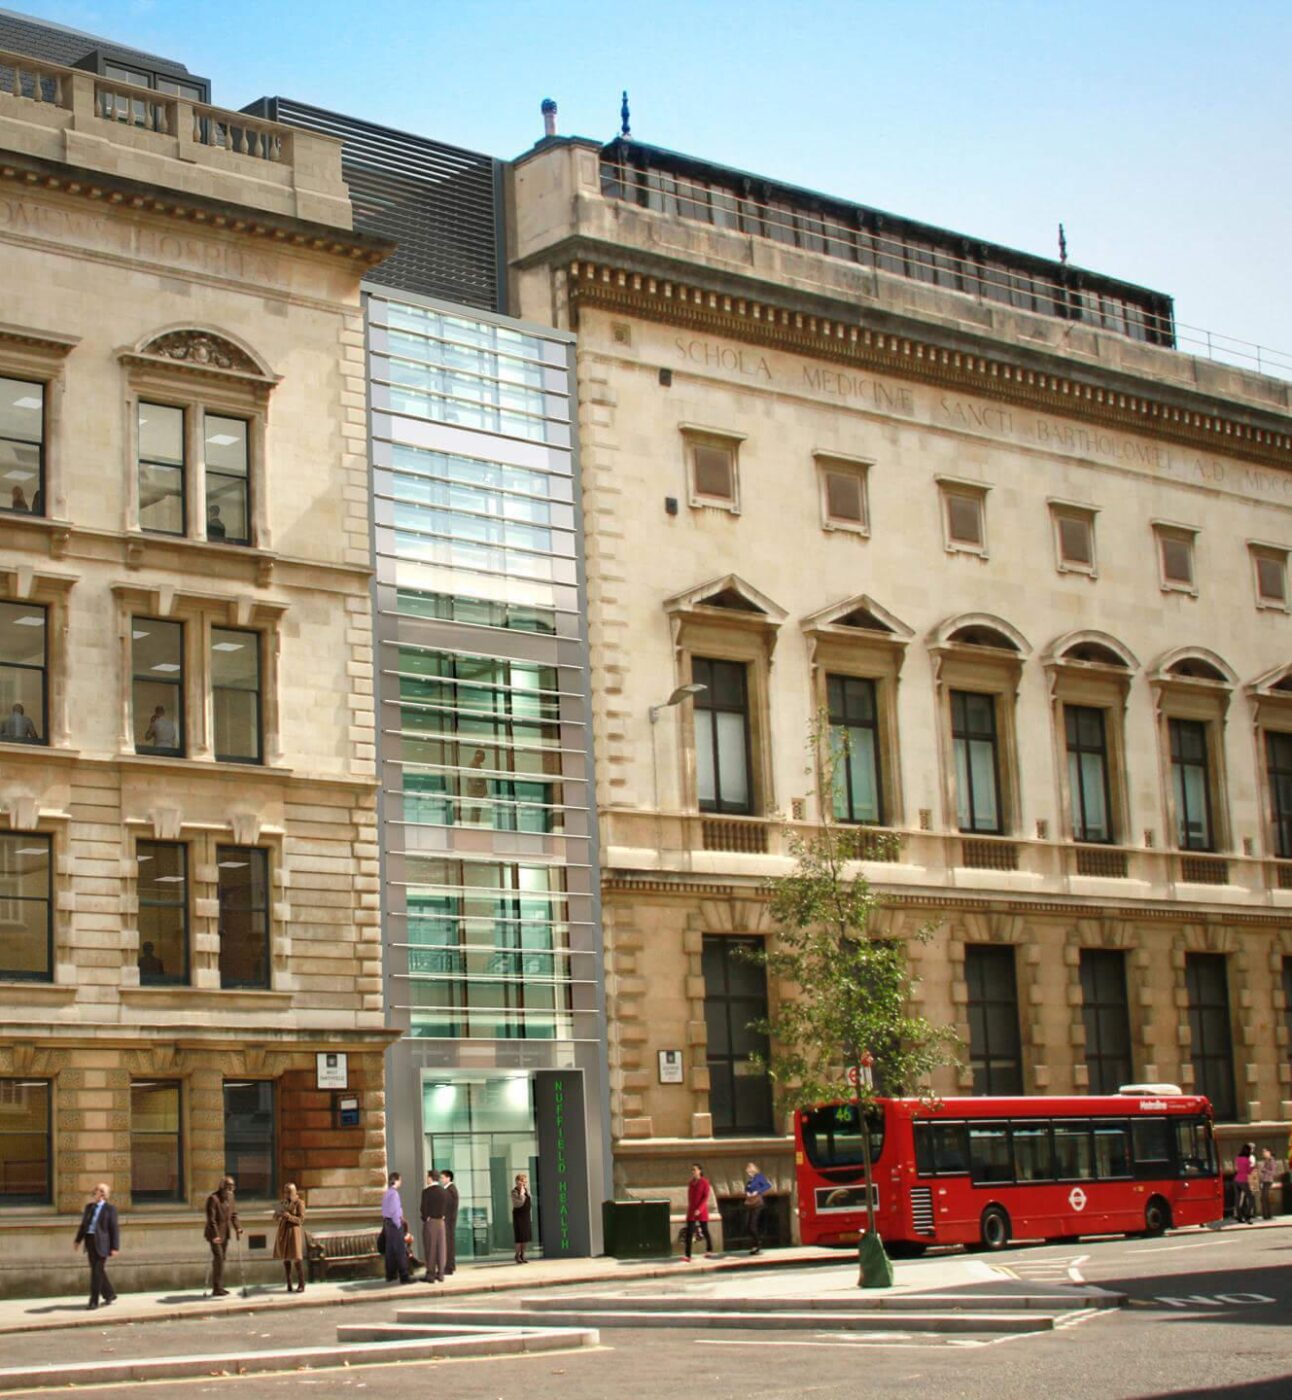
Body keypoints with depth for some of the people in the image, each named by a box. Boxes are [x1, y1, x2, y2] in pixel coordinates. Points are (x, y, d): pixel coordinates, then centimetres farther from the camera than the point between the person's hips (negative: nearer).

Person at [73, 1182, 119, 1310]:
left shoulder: (110, 1208, -3)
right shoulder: (89, 1206, 15)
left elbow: (114, 1229, -5)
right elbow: (84, 1224, 19)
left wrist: (115, 1247, -10)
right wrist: (78, 1240, 10)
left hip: (101, 1242, -6)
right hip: (89, 1240, 6)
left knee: (97, 1271, -8)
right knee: (96, 1271, 10)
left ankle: (94, 1301, -3)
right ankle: (109, 1295, 26)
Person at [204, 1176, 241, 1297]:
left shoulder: (230, 1198, 7)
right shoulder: (213, 1199, -17)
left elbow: (234, 1215, 10)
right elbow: (211, 1219, -20)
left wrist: (238, 1228, -5)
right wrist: (215, 1235, -25)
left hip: (225, 1233, 7)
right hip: (215, 1234, -7)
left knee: (221, 1259, 10)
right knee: (218, 1258, -12)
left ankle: (219, 1287, 16)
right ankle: (216, 1289, -10)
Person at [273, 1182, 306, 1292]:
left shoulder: (299, 1203, -6)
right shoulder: (282, 1203, 10)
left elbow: (301, 1219, -10)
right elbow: (275, 1217, 11)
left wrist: (289, 1217, -23)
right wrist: (279, 1215, -11)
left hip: (294, 1231, -5)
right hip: (283, 1232, 5)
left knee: (297, 1258, -9)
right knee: (285, 1258, 5)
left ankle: (301, 1285, -4)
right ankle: (289, 1284, 11)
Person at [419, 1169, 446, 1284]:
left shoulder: (426, 1192, -13)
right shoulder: (442, 1191, 3)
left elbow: (424, 1208, -12)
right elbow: (445, 1206, 5)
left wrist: (425, 1219, 4)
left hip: (429, 1222, -5)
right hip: (440, 1221, 5)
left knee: (430, 1248, -1)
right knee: (440, 1247, 7)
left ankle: (431, 1274, -1)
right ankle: (440, 1273, 9)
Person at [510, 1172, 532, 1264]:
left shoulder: (526, 1190, 10)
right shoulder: (514, 1191, -12)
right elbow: (520, 1202, -26)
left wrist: (531, 1217, 15)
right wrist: (522, 1192, -20)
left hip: (527, 1216, 7)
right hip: (518, 1215, -7)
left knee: (526, 1236, 8)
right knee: (520, 1237, -6)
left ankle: (522, 1255, 16)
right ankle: (517, 1255, 5)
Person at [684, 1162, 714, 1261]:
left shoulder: (704, 1182, -7)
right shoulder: (690, 1183, 9)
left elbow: (706, 1197, -14)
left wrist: (699, 1209, -23)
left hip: (701, 1211, -4)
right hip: (691, 1211, 4)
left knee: (704, 1231, 7)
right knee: (689, 1233, -7)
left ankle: (709, 1250, 33)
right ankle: (688, 1256, -11)